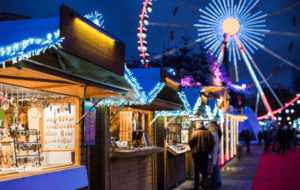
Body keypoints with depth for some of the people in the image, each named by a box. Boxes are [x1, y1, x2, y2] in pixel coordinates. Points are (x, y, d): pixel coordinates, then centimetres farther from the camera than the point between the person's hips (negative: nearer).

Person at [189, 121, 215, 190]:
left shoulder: (195, 132, -5)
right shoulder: (208, 133, 3)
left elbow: (191, 142, -13)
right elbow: (213, 143, 0)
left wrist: (193, 149, 5)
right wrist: (209, 151, 10)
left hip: (196, 153, -2)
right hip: (205, 154, 2)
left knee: (196, 170, 8)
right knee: (204, 170, 10)